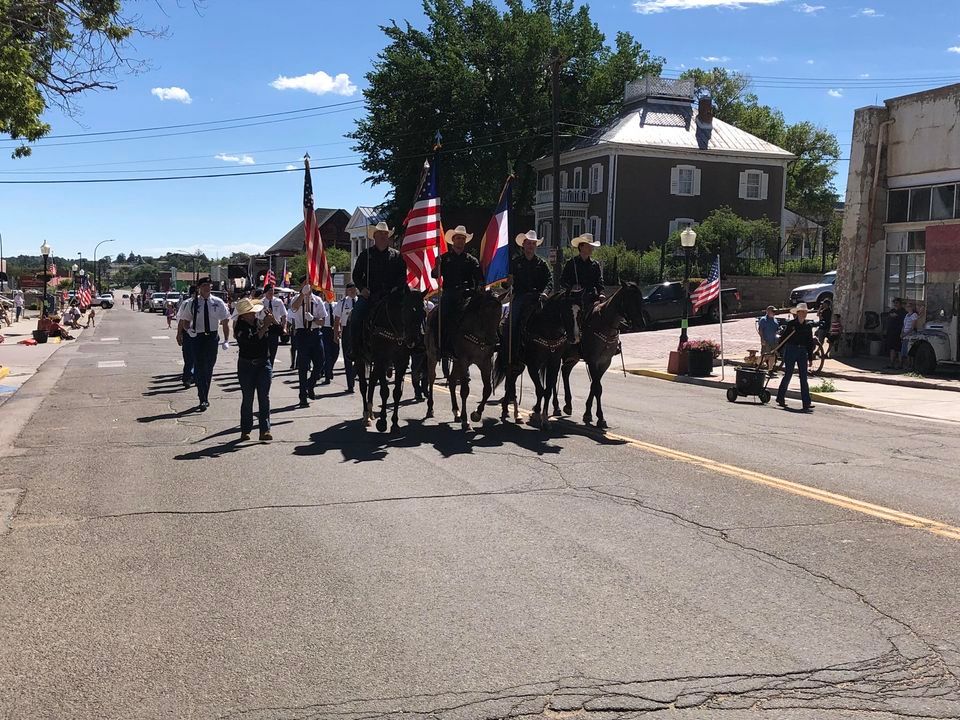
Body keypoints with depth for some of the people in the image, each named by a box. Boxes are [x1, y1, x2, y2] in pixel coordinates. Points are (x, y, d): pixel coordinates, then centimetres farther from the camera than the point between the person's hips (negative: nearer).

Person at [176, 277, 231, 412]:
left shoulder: (218, 303, 0)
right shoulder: (192, 303, -2)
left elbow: (225, 321, 3)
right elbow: (185, 321, 6)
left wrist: (226, 340, -4)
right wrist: (188, 329, -16)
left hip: (212, 337, 2)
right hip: (197, 337, -2)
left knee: (209, 368, 11)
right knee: (199, 369, -6)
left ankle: (205, 397, 25)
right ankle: (203, 400, -4)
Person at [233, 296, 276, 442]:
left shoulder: (260, 320, 1)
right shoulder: (240, 327, -10)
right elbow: (253, 340, -26)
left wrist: (274, 320, -11)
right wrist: (265, 325, -25)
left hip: (264, 364, 2)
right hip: (246, 366, -2)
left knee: (264, 397, -3)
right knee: (247, 399, 3)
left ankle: (265, 430, -4)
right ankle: (245, 430, 12)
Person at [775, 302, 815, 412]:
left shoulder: (808, 326, 9)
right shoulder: (791, 324, -2)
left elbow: (810, 343, 12)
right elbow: (783, 338, -1)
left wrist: (810, 358, 9)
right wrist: (782, 354, -6)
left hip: (802, 352, 3)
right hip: (791, 350, -3)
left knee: (804, 378, -2)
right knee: (788, 375, 3)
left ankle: (806, 403, -5)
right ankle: (780, 398, 19)